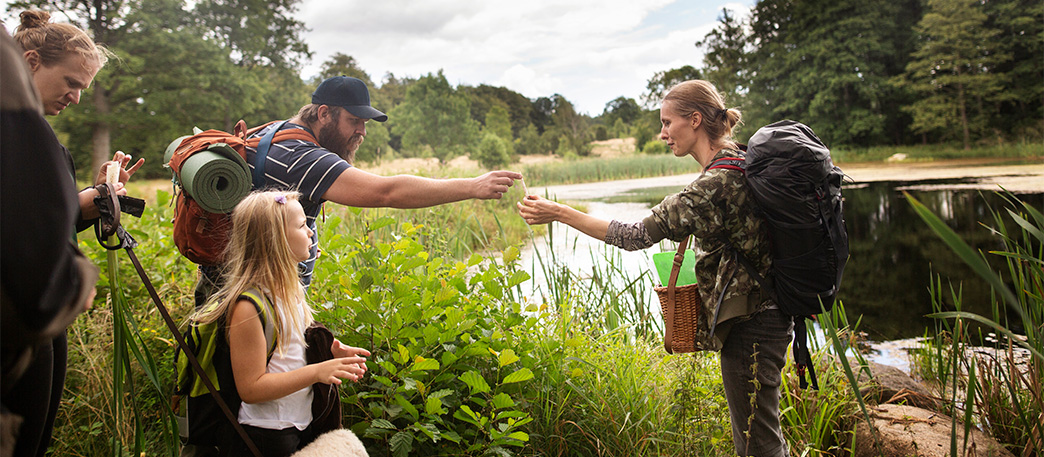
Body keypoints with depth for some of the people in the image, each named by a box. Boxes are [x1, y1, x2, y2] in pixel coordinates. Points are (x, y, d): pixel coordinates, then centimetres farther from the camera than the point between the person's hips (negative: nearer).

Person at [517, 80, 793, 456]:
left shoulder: (714, 186, -23)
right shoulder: (741, 164, 7)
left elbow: (636, 236, -22)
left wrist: (559, 213, -18)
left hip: (750, 325, -10)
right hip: (770, 310, 10)